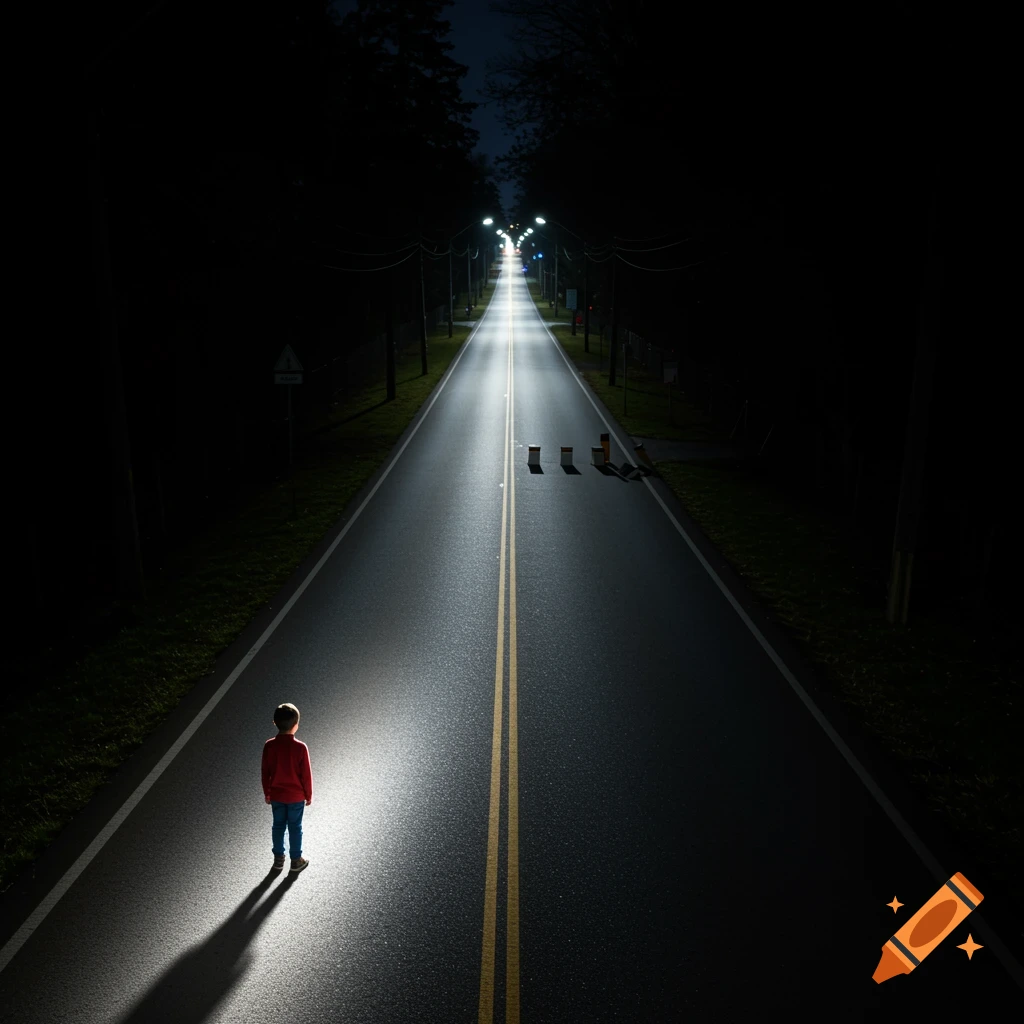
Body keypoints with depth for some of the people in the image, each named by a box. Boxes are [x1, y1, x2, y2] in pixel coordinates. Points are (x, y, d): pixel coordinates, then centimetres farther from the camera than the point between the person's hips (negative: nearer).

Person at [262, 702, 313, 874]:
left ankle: (278, 859, 32)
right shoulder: (300, 747, -23)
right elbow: (306, 774, -14)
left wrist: (267, 793, 11)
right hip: (296, 796, -3)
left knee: (278, 826, 19)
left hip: (276, 795, 3)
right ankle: (296, 861, 25)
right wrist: (309, 795, 1)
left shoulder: (269, 746, -14)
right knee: (295, 828, 13)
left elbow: (265, 772, -3)